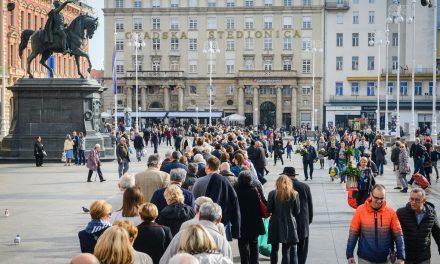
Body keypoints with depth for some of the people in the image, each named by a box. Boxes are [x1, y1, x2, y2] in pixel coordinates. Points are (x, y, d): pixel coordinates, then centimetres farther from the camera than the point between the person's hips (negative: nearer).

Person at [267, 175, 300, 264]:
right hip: (289, 224, 0)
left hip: (275, 224, 0)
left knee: (274, 249, 15)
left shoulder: (273, 193, -4)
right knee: (286, 250, 2)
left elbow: (269, 210, -4)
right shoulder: (294, 194, -2)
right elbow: (297, 212, 0)